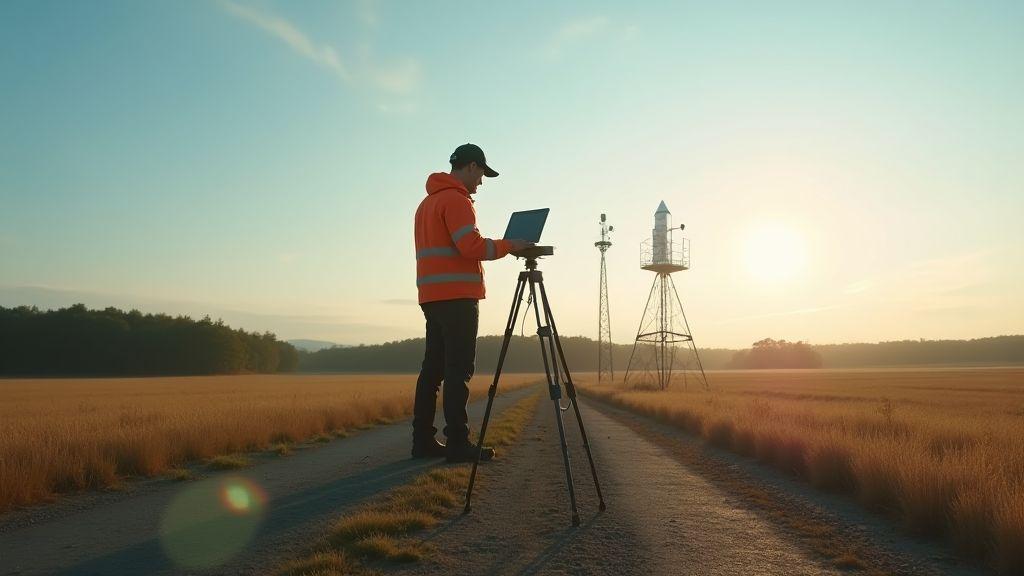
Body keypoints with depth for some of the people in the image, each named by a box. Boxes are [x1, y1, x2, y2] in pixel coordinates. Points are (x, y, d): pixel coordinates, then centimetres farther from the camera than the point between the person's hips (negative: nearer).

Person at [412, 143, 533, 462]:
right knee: (458, 370, -9)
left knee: (434, 367, 8)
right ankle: (458, 443, -9)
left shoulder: (428, 201, 23)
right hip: (456, 296, -9)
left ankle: (423, 440, 10)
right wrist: (509, 245, -8)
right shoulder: (456, 199, -8)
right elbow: (471, 246, -18)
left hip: (433, 296, 9)